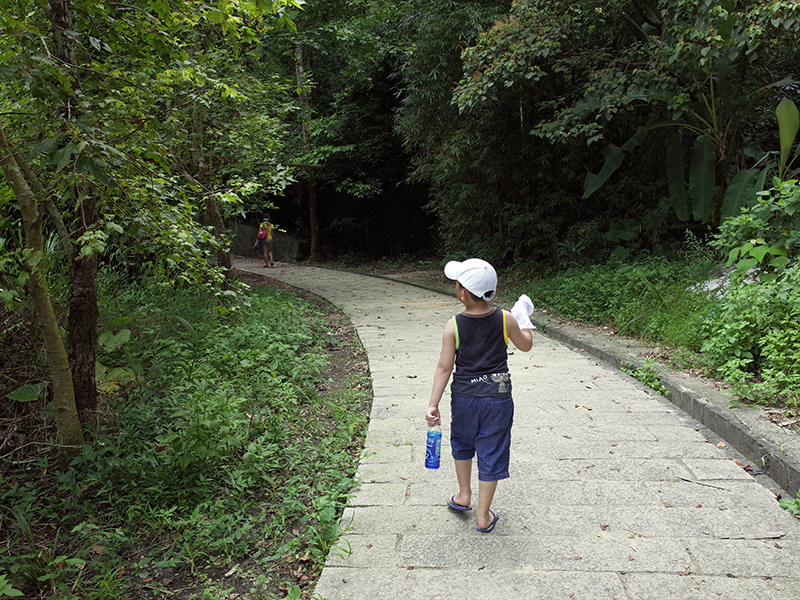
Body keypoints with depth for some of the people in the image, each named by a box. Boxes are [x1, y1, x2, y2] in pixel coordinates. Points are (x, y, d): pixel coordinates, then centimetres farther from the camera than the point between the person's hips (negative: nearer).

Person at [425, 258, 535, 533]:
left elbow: (444, 367, -12)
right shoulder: (506, 320, -10)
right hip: (498, 398, 0)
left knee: (462, 444, 26)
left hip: (464, 397, 0)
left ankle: (464, 496, 40)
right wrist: (524, 321, 24)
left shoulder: (453, 326, -14)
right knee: (491, 453, 10)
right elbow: (526, 345, 7)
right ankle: (483, 515, 20)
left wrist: (433, 405, -6)